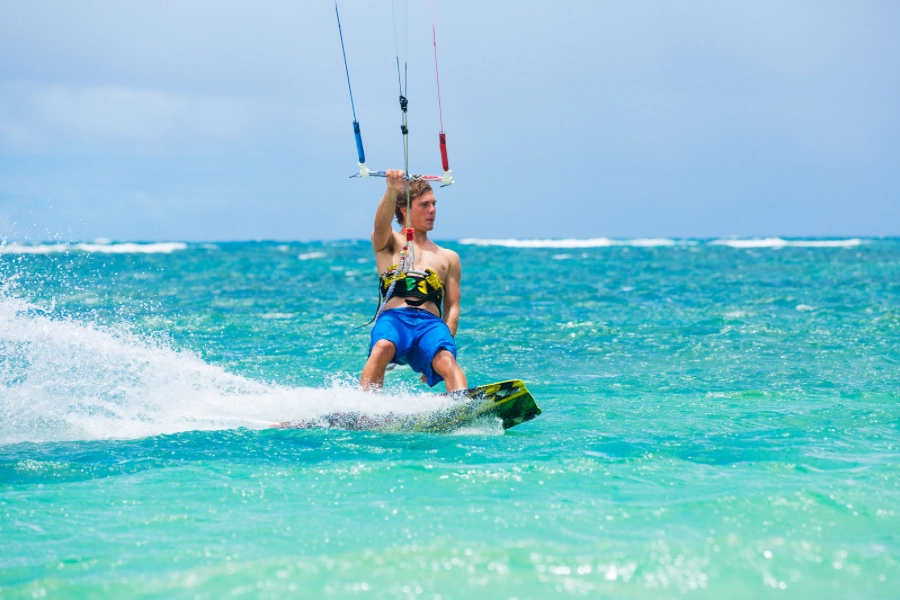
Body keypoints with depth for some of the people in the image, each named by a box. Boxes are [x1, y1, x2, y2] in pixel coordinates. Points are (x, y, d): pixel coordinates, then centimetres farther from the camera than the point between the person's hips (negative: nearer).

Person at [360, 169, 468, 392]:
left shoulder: (448, 258, 30)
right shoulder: (388, 243, 23)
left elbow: (452, 307, 21)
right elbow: (382, 224, -2)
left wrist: (445, 340, 0)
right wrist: (392, 191, -25)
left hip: (431, 323, 2)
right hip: (394, 317, -2)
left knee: (446, 359, -32)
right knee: (382, 348, -37)